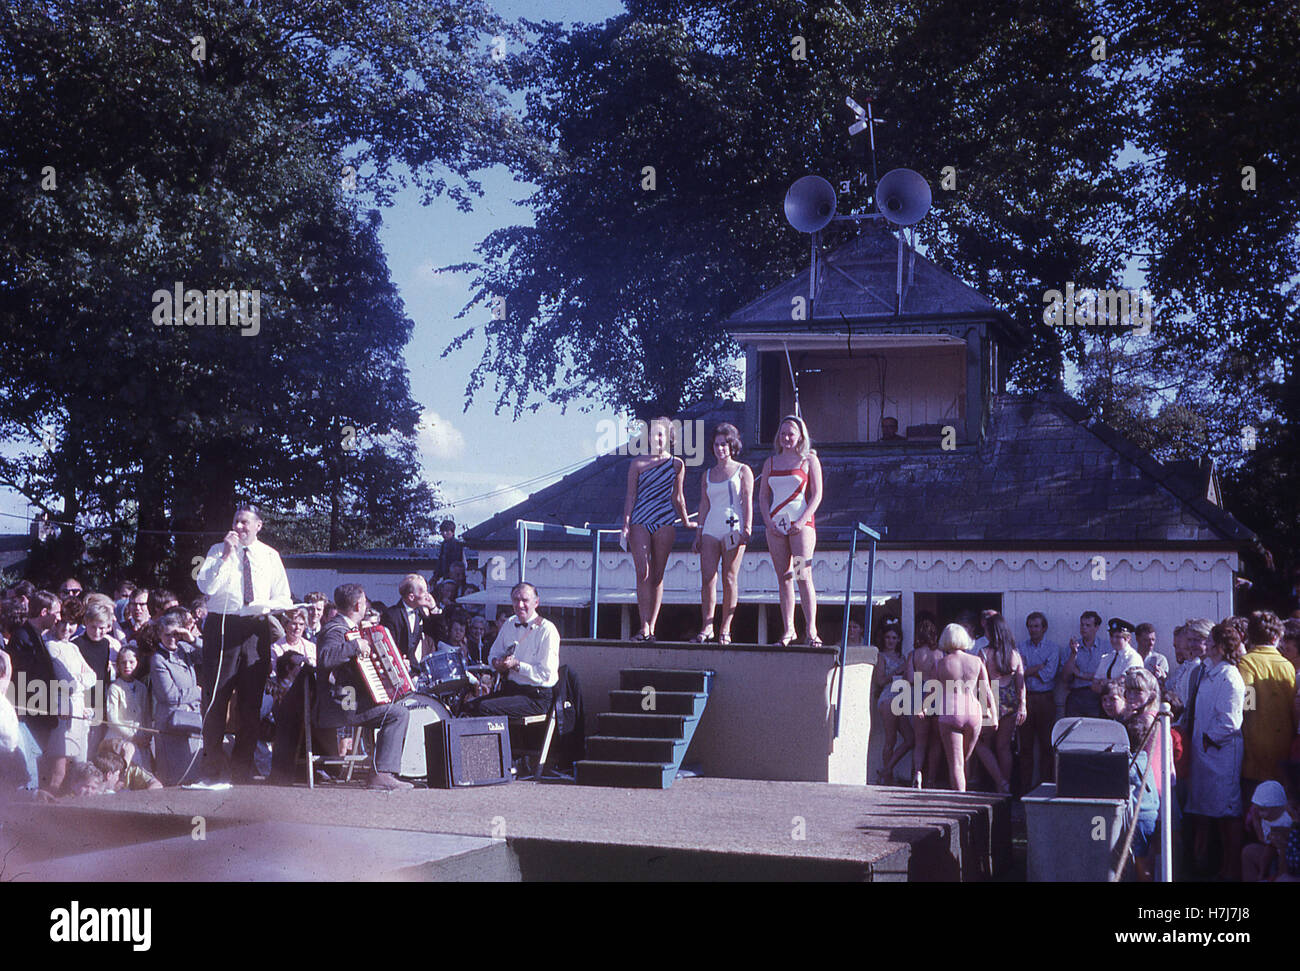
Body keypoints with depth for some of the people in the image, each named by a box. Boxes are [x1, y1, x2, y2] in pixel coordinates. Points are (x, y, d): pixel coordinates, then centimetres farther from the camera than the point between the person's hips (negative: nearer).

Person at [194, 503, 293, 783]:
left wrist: (265, 606, -9)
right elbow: (206, 586, -9)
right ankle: (212, 768, 5)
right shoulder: (218, 550, 6)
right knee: (216, 697, -3)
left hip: (256, 630, 2)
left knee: (252, 700, 4)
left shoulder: (270, 556, 11)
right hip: (222, 627, -2)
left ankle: (242, 770, 11)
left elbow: (284, 599, 12)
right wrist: (226, 555, -13)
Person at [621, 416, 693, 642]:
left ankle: (651, 626, 5)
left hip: (665, 522, 1)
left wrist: (686, 521, 24)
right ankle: (644, 626, -13)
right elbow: (630, 497, 6)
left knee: (658, 575, 1)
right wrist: (625, 525, -1)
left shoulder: (677, 464, 8)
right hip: (639, 522, -1)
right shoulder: (638, 463, 6)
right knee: (643, 573, -11)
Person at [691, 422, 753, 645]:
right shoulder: (707, 475, 18)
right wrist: (698, 534, 11)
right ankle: (706, 628, -7)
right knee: (707, 578, -7)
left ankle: (725, 629, -1)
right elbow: (704, 504, 18)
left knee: (730, 579, -4)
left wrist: (747, 529, -11)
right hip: (710, 529, 4)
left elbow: (747, 501, 0)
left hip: (733, 528, -3)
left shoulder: (743, 471, 7)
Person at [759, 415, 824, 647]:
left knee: (803, 576, -14)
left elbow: (816, 495, -2)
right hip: (776, 524, 4)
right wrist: (768, 522, -1)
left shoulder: (809, 460, 4)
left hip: (801, 523, -4)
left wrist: (802, 521, -13)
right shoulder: (771, 462, 16)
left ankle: (812, 631, -15)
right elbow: (763, 495, 14)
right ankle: (788, 630, 4)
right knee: (783, 578, 2)